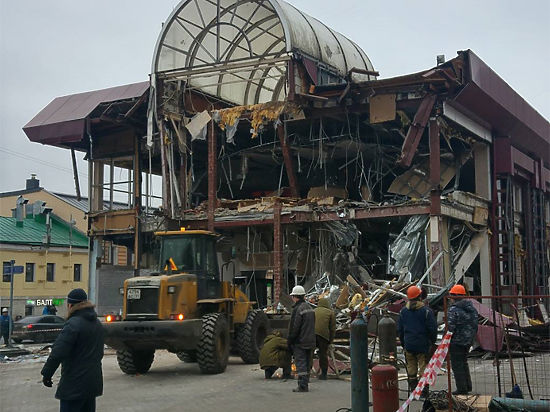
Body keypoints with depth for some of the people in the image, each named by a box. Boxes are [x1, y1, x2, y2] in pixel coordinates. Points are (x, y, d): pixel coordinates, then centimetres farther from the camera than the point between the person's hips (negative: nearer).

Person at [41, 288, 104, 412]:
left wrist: (46, 374, -11)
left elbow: (58, 353, -21)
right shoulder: (97, 323, 12)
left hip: (74, 385, -9)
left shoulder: (73, 324, -18)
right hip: (94, 381, 9)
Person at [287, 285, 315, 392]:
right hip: (310, 341, 8)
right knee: (307, 363, 13)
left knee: (301, 363, -7)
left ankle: (302, 386, -9)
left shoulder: (297, 309, -15)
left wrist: (290, 342, -9)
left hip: (300, 342, -8)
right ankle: (305, 384, 18)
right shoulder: (309, 307, 13)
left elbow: (294, 327, -17)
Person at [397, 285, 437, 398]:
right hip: (423, 345, -3)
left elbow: (399, 329, 8)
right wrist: (432, 341, 6)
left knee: (411, 368, 10)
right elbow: (433, 328, -9)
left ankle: (413, 391, 14)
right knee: (424, 368, 2)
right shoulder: (426, 311, -10)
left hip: (408, 345, 4)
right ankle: (424, 391, 2)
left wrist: (403, 343, 17)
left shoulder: (403, 311, 3)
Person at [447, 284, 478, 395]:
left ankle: (462, 389, 1)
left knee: (457, 365, -1)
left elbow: (450, 327, -21)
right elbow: (475, 324, 14)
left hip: (457, 341, -8)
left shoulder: (453, 310, -18)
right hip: (468, 340, 8)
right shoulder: (471, 308, 8)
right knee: (464, 362, 22)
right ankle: (468, 386, 26)